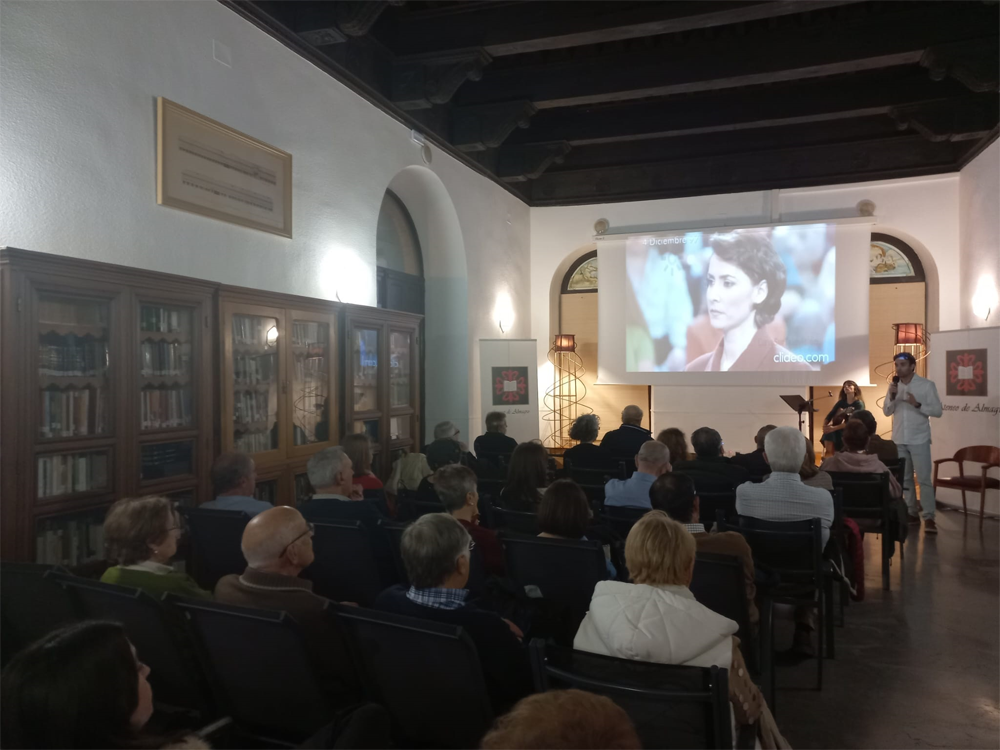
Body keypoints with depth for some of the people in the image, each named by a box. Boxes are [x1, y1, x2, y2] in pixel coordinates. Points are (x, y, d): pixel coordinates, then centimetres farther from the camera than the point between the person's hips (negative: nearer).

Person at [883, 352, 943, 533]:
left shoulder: (927, 385, -5)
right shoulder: (894, 386, 7)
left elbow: (938, 411, -8)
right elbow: (886, 412, 6)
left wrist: (917, 404, -22)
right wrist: (891, 397, -11)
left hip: (919, 440, -4)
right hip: (899, 439, 4)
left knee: (923, 479, -6)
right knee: (904, 479, 10)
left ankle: (929, 517, -3)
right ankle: (911, 512, 19)